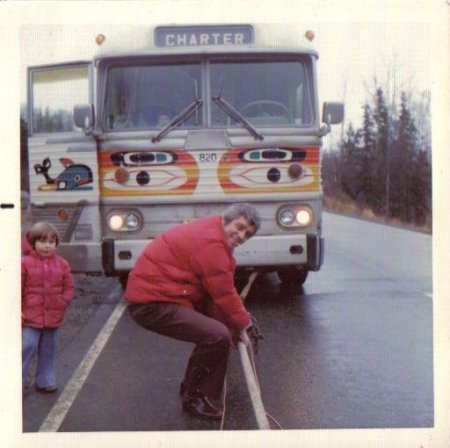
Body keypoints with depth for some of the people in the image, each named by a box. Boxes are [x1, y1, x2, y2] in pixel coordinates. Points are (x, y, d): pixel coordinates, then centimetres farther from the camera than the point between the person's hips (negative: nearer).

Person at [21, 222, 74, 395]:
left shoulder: (62, 264, 4)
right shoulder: (25, 263, -7)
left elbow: (69, 287, 10)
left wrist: (63, 303, -4)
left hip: (53, 316, 4)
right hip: (30, 316, -4)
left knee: (48, 351, 14)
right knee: (27, 347, -8)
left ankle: (45, 380, 26)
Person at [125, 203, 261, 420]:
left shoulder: (213, 234, 13)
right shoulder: (210, 243, -20)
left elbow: (224, 289, 15)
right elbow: (223, 294, -16)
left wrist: (241, 319, 8)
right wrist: (241, 325, -3)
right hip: (151, 303, -11)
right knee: (217, 336, -22)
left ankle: (192, 387, 27)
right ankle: (194, 398, -3)